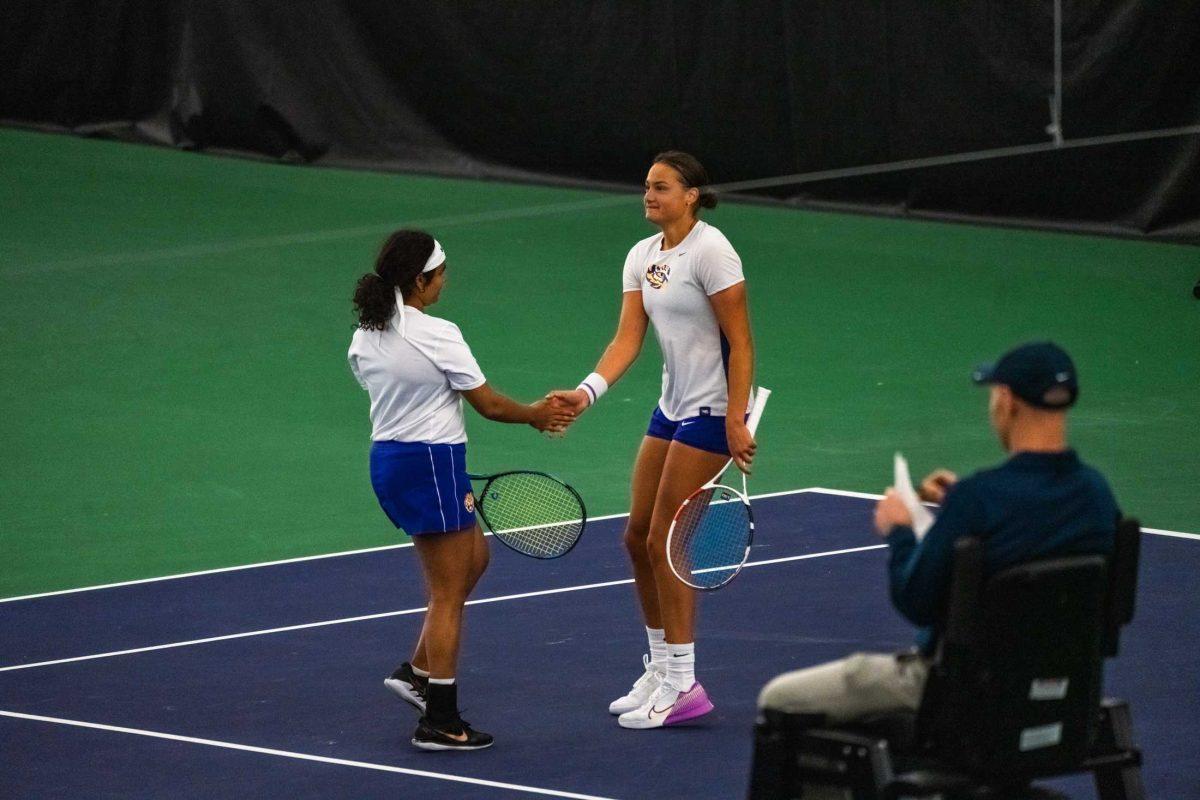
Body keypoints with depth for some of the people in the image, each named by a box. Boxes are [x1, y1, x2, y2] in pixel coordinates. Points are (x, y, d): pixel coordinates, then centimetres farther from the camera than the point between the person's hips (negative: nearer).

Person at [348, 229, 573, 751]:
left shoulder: (364, 339, 4)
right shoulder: (437, 336, -18)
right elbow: (489, 404, -11)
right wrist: (536, 414, 7)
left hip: (386, 459, 8)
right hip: (431, 466, -8)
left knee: (474, 557, 25)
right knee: (447, 596, 0)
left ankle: (417, 672, 23)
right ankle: (440, 723, 3)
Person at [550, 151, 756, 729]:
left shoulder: (710, 251, -15)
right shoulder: (642, 257, 8)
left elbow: (741, 343, -16)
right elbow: (628, 337, 1)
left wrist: (735, 422, -21)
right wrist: (589, 391, -16)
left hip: (712, 411, -8)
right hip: (672, 409, 8)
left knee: (664, 542, -8)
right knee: (638, 537, 10)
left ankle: (682, 686, 0)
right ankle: (660, 669, 22)